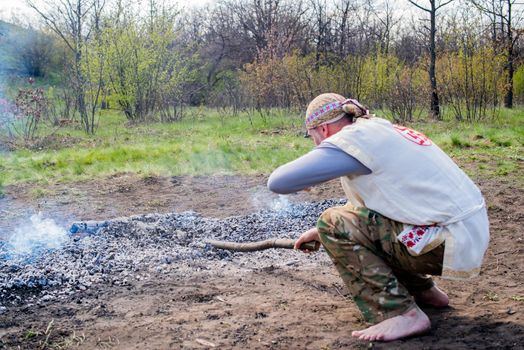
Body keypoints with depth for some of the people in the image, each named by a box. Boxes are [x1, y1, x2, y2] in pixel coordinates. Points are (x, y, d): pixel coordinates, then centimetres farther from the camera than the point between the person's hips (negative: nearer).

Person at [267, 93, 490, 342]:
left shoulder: (350, 139, -11)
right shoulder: (379, 129, 17)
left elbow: (277, 182, -15)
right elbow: (363, 203, 31)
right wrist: (322, 231, 36)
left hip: (451, 243, -9)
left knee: (334, 224, -8)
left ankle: (402, 314, -9)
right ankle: (424, 291, 24)